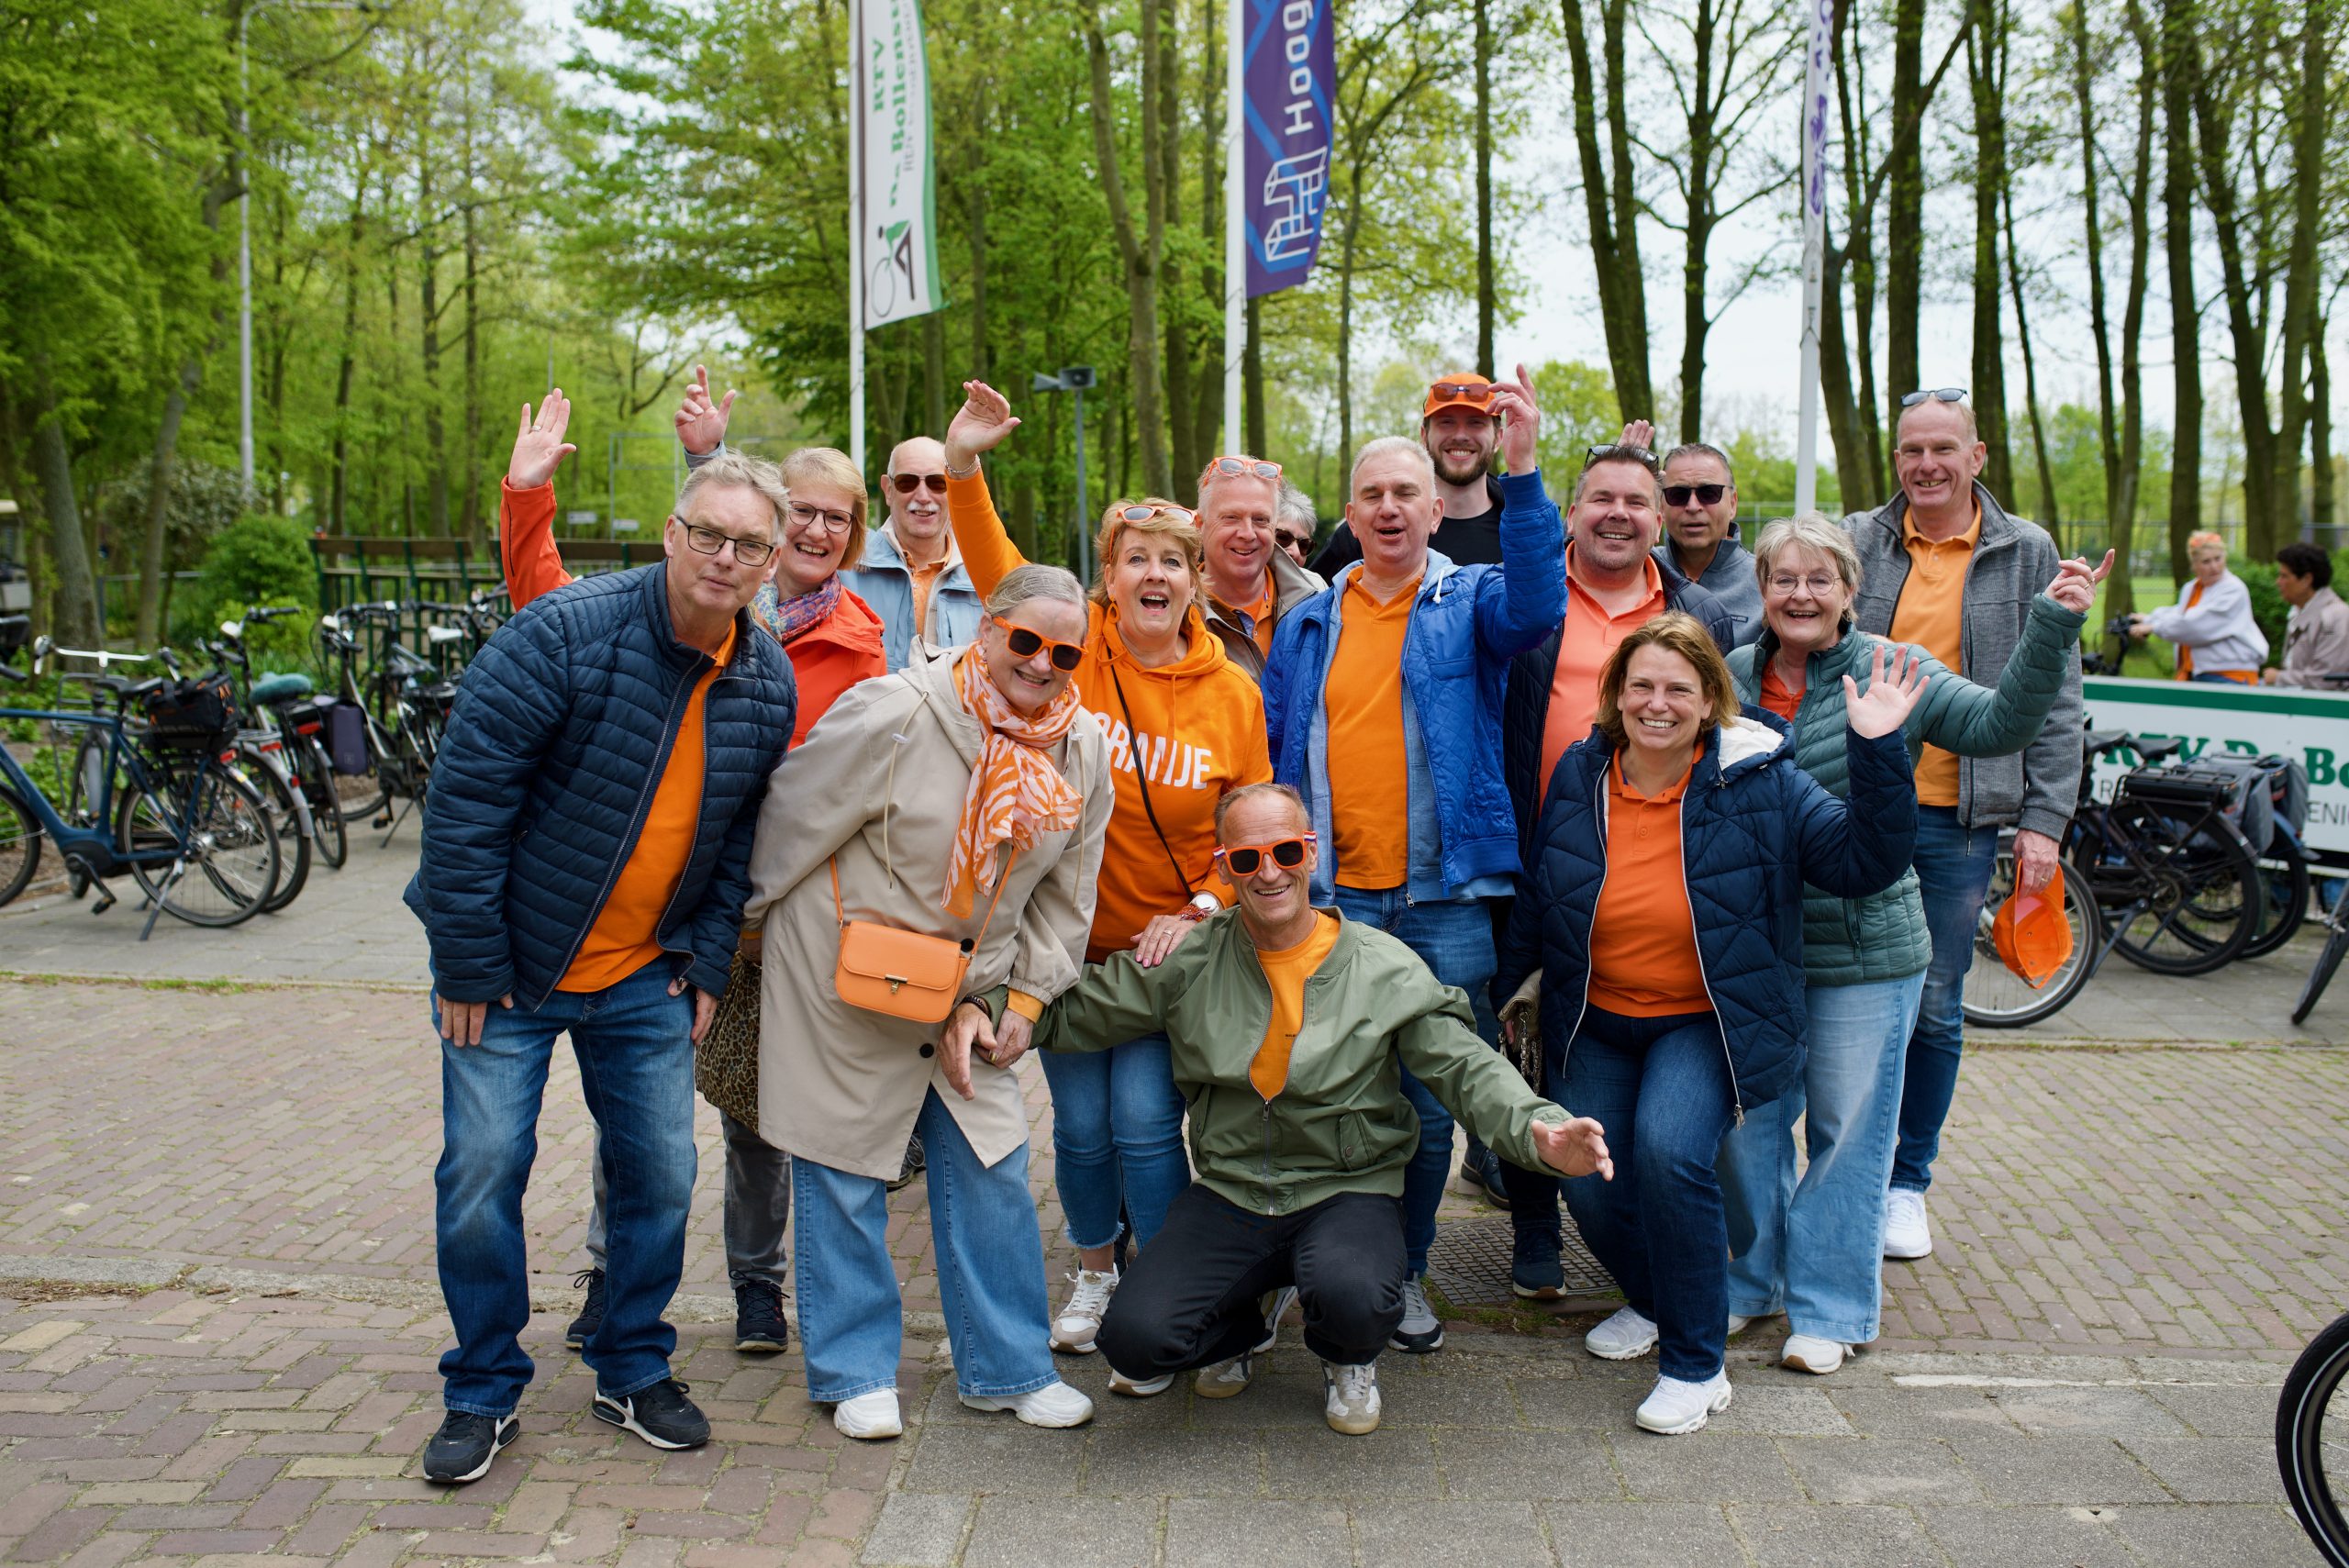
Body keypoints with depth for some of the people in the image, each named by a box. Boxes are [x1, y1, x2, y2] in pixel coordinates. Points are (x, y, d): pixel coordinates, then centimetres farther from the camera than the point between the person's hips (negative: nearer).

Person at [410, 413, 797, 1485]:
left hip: (646, 979, 4)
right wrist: (467, 965, -16)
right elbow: (464, 800, -18)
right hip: (510, 962, -4)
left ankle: (634, 1373, 26)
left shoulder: (767, 683, -2)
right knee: (483, 1170, -2)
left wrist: (706, 965, 4)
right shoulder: (563, 634, -19)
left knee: (661, 1173, 6)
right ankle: (482, 1394, 17)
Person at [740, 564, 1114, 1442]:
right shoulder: (893, 714, -21)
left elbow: (1065, 898, 7)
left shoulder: (1082, 751, -3)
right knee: (842, 1175, 5)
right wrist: (751, 917, 2)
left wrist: (1025, 999, 3)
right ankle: (855, 1371, 22)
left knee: (992, 1170, 7)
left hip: (969, 991, 5)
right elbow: (794, 821, -10)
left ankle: (1007, 1367, 22)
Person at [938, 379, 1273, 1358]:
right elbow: (996, 565, -12)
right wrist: (963, 465, -25)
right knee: (1080, 1120, 9)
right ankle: (1094, 1276, 32)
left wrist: (1200, 909, -10)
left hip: (1169, 943, -1)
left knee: (1145, 1117, -4)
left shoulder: (1232, 692, -3)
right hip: (1065, 934, 1)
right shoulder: (1074, 646, -5)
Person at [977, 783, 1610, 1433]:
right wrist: (984, 1008, -14)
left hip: (1347, 1190, -1)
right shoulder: (1190, 962, 2)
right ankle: (1238, 1334, 19)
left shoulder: (1386, 966, -2)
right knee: (1133, 1340, -19)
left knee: (1355, 1300, -35)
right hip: (1228, 1191, 2)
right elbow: (1071, 1012, 7)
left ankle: (1347, 1361, 7)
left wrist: (1537, 1128, -24)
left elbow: (1465, 1067, -4)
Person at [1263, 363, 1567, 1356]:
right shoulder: (1310, 623, 11)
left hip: (1445, 902, -1)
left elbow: (1535, 609, -19)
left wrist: (1521, 470, -29)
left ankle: (1407, 1272, 24)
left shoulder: (1469, 602, 4)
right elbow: (1270, 755, 12)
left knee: (1430, 1107, 6)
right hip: (1331, 900, 2)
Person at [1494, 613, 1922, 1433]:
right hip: (1596, 1021, 4)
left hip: (1705, 1022, -4)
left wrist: (1877, 751, -25)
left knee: (1668, 1149, -28)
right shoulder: (1580, 775, -1)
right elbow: (1536, 898, 11)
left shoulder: (1759, 781, -10)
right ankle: (1653, 1299, 30)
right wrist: (1506, 991, 16)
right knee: (1588, 1178, -7)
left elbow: (1865, 863, -14)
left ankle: (1695, 1364, -9)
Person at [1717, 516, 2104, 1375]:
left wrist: (2052, 628, -21)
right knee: (1745, 1119, 12)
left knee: (1848, 1128, 6)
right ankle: (1750, 1279, 31)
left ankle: (1829, 1308, 20)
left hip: (1866, 952, -3)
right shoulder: (1730, 677, 4)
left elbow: (1999, 723, -13)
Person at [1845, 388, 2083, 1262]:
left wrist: (2043, 819, -3)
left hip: (1959, 819, 0)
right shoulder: (1855, 542, 5)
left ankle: (1907, 1182, 23)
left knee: (1932, 1009, 6)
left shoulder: (2026, 555, 4)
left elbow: (2053, 697, 4)